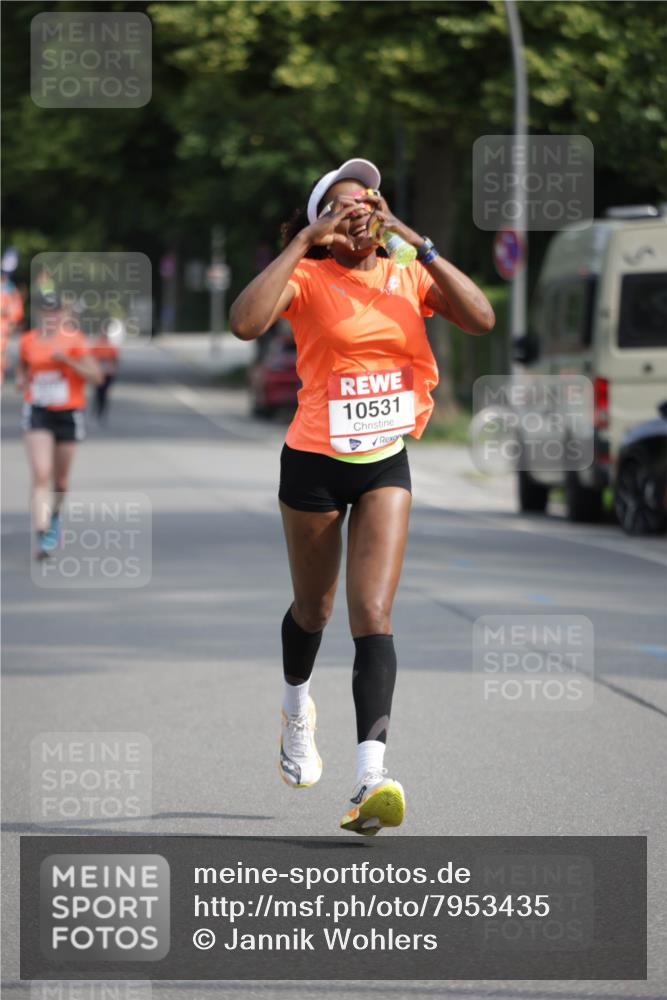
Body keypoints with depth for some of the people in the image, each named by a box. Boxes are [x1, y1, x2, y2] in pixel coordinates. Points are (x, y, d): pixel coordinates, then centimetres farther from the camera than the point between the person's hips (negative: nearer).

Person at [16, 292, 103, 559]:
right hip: (38, 414, 0)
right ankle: (42, 537, -22)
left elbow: (96, 376, -12)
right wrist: (21, 379, 1)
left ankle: (54, 516, 46)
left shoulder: (74, 340, -6)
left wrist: (67, 359, -23)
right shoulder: (28, 341, 2)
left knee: (60, 480, 13)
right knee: (41, 474, -17)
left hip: (68, 414, 0)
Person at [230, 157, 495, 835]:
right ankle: (297, 712, 50)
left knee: (372, 614, -12)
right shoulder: (307, 276, -9)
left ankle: (370, 779, -23)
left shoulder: (407, 276, 2)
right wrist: (305, 242, -25)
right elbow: (245, 324, -29)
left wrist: (417, 243, -17)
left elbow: (480, 318, -14)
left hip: (386, 462, 1)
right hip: (315, 463, -1)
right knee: (313, 609, 17)